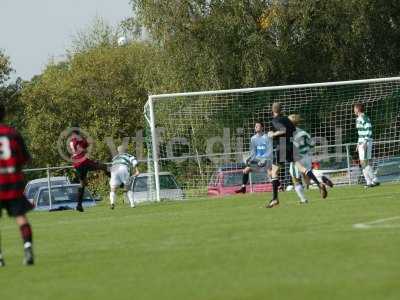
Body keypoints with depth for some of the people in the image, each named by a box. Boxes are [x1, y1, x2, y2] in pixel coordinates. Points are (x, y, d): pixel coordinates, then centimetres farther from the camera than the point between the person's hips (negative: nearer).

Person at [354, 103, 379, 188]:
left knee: (364, 163, -12)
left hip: (366, 142, -10)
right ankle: (369, 182, 8)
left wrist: (365, 143, -22)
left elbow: (369, 131, -18)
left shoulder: (365, 119, -13)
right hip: (361, 143, 10)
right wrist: (358, 144, 24)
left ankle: (375, 180, -10)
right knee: (362, 163, 7)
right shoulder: (358, 119, 17)